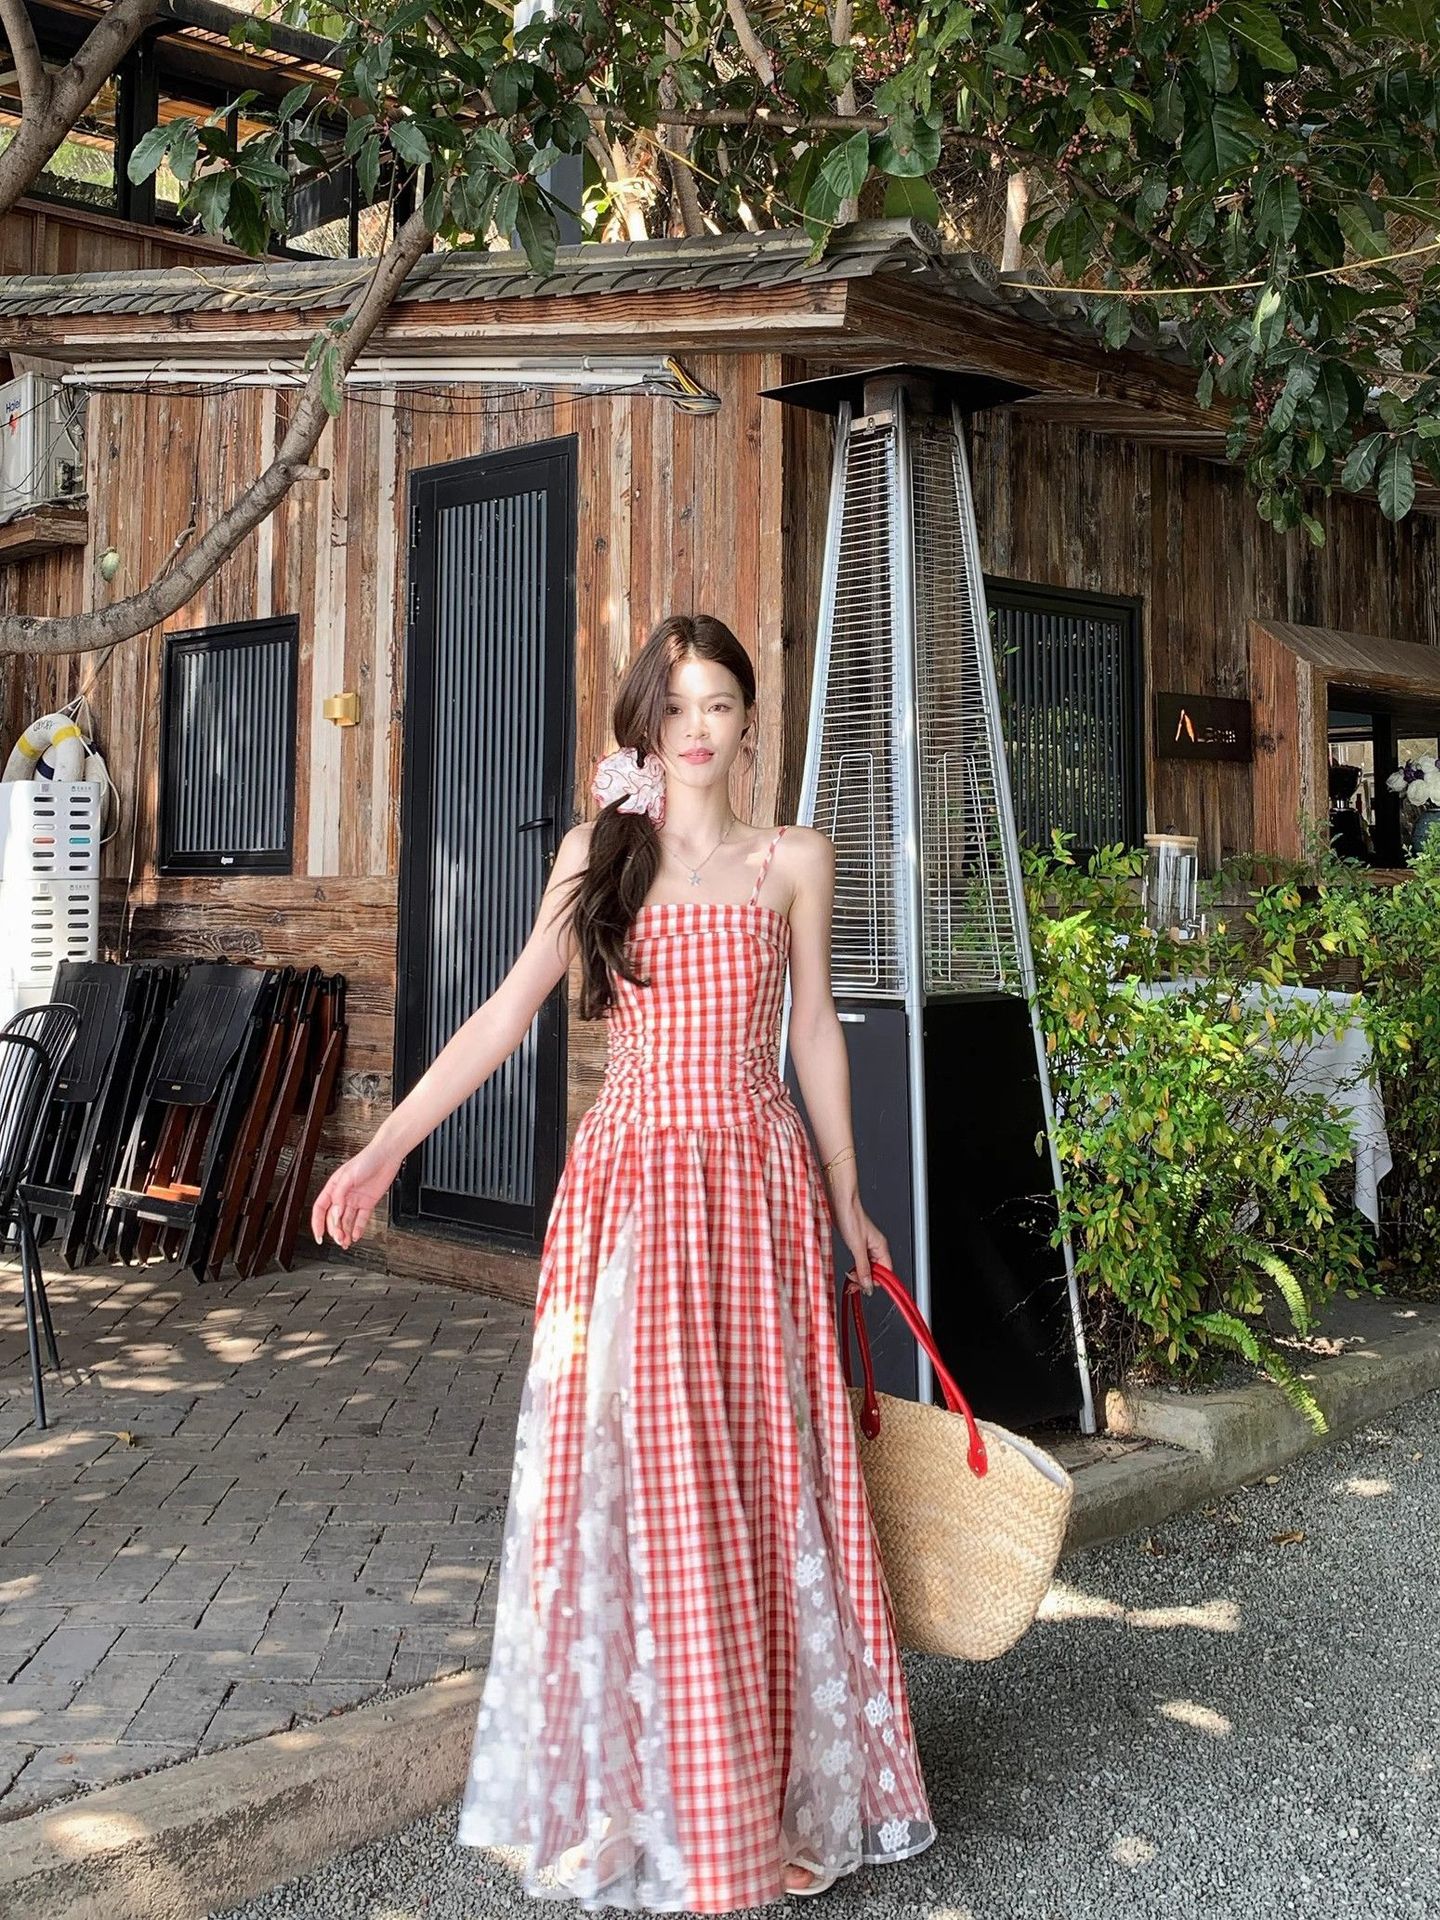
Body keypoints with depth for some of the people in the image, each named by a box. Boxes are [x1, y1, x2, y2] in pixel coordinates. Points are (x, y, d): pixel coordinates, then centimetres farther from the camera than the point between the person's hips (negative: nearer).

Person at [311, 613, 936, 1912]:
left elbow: (815, 1033, 13)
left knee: (763, 1475, 5)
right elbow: (505, 1015, 3)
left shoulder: (794, 862, 8)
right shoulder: (597, 855, 7)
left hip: (757, 1182, 0)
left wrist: (847, 1199, 15)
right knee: (630, 1473, 3)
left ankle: (774, 1784, 21)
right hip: (629, 1182, 0)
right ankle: (640, 1787, 20)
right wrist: (386, 1147, -5)